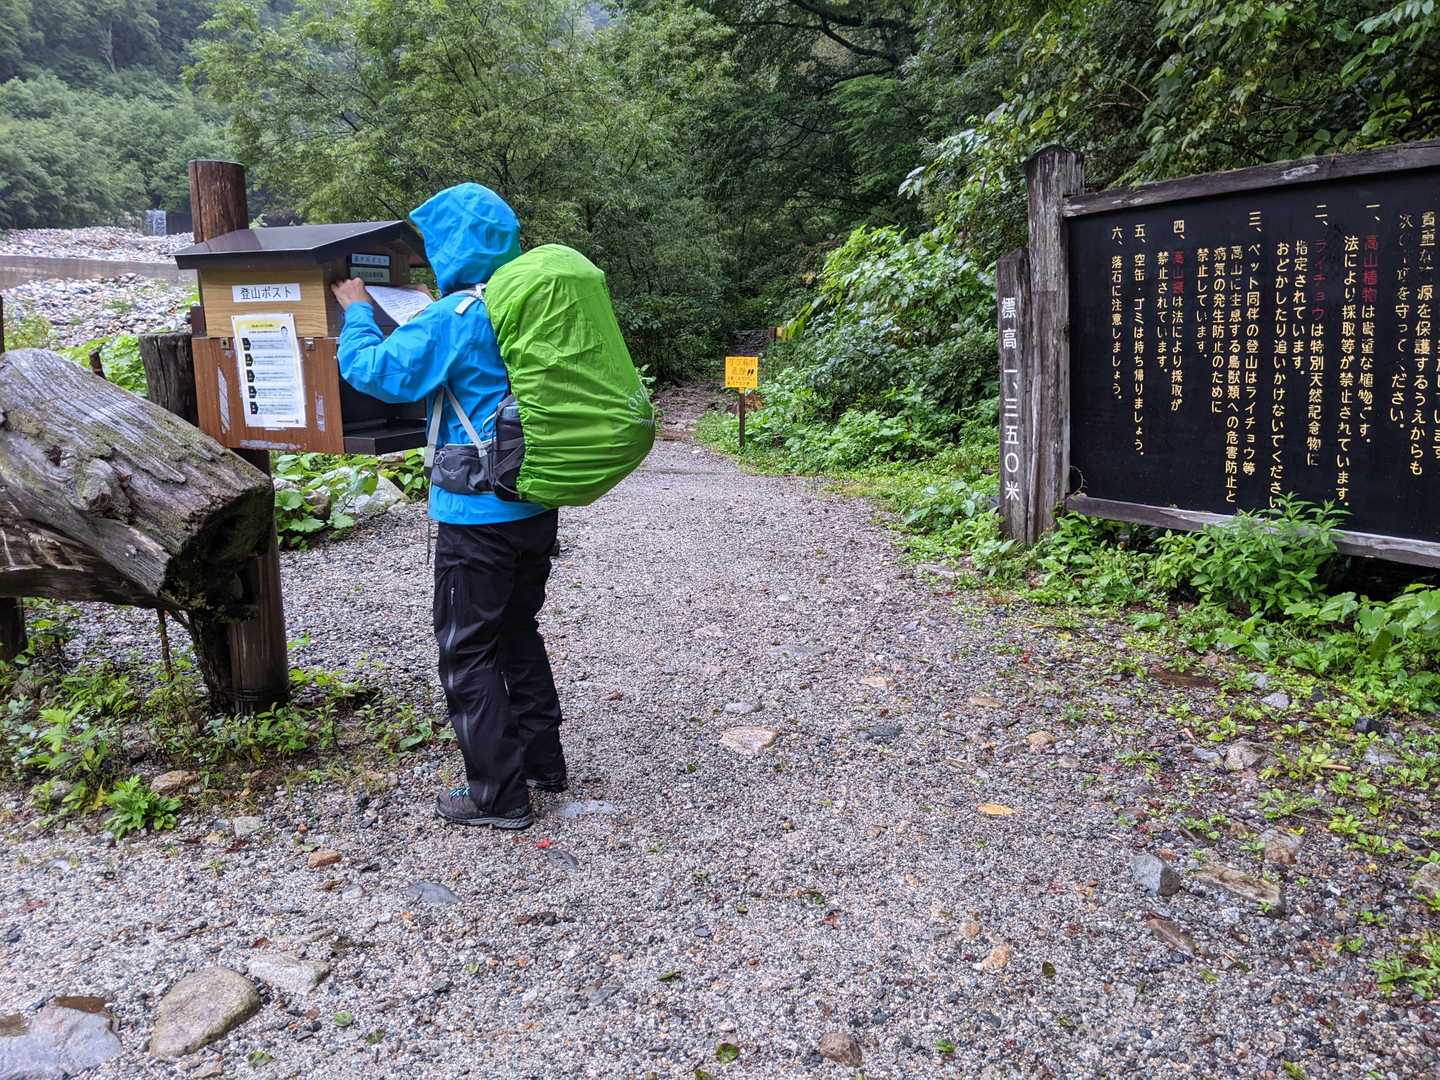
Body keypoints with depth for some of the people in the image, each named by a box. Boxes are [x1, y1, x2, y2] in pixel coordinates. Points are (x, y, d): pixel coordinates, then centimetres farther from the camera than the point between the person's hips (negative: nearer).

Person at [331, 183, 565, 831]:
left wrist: (357, 311, 6)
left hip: (478, 515, -8)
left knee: (467, 652, 4)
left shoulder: (452, 320, -17)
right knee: (518, 633, 21)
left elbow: (374, 369, -11)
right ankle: (542, 762, 31)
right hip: (537, 506, 8)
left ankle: (498, 795, 9)